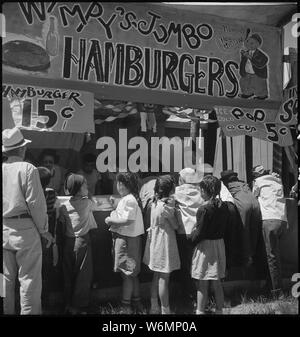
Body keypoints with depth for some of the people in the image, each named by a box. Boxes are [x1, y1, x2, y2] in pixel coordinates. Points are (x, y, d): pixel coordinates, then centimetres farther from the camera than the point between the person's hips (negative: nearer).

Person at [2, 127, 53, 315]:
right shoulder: (28, 169, -9)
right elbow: (36, 203, -12)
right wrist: (44, 230, -4)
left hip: (4, 229, 6)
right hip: (25, 229, -5)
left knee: (7, 277, 15)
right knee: (29, 279, 2)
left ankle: (7, 311, 25)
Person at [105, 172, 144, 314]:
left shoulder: (128, 199, -18)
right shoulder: (133, 198, 13)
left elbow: (128, 220, -24)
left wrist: (110, 220, -14)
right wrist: (115, 206, 13)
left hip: (126, 239, -10)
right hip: (131, 238, 10)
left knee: (127, 273, -1)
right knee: (132, 273, 17)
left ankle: (126, 305, 9)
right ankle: (136, 301, 28)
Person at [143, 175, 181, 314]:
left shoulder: (155, 203, 3)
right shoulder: (166, 206, -21)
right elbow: (176, 226, -11)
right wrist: (174, 207, -6)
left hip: (155, 242, 9)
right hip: (164, 243, -9)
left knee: (157, 276, 18)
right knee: (164, 278, 2)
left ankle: (154, 307, 29)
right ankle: (165, 310, 13)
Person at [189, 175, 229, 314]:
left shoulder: (203, 209, -20)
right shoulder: (224, 206, 0)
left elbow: (199, 233, -17)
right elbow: (223, 227, 8)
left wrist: (191, 236, 1)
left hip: (205, 246, -6)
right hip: (220, 244, 7)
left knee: (202, 285, 4)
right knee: (217, 283, 17)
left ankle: (200, 311, 12)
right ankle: (219, 310, 26)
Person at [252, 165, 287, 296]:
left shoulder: (258, 181, 7)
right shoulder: (277, 180, 21)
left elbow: (254, 196, 18)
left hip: (270, 220, -6)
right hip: (283, 219, 6)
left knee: (272, 256, -5)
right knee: (275, 254, 12)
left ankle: (276, 291, -5)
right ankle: (270, 285, 16)